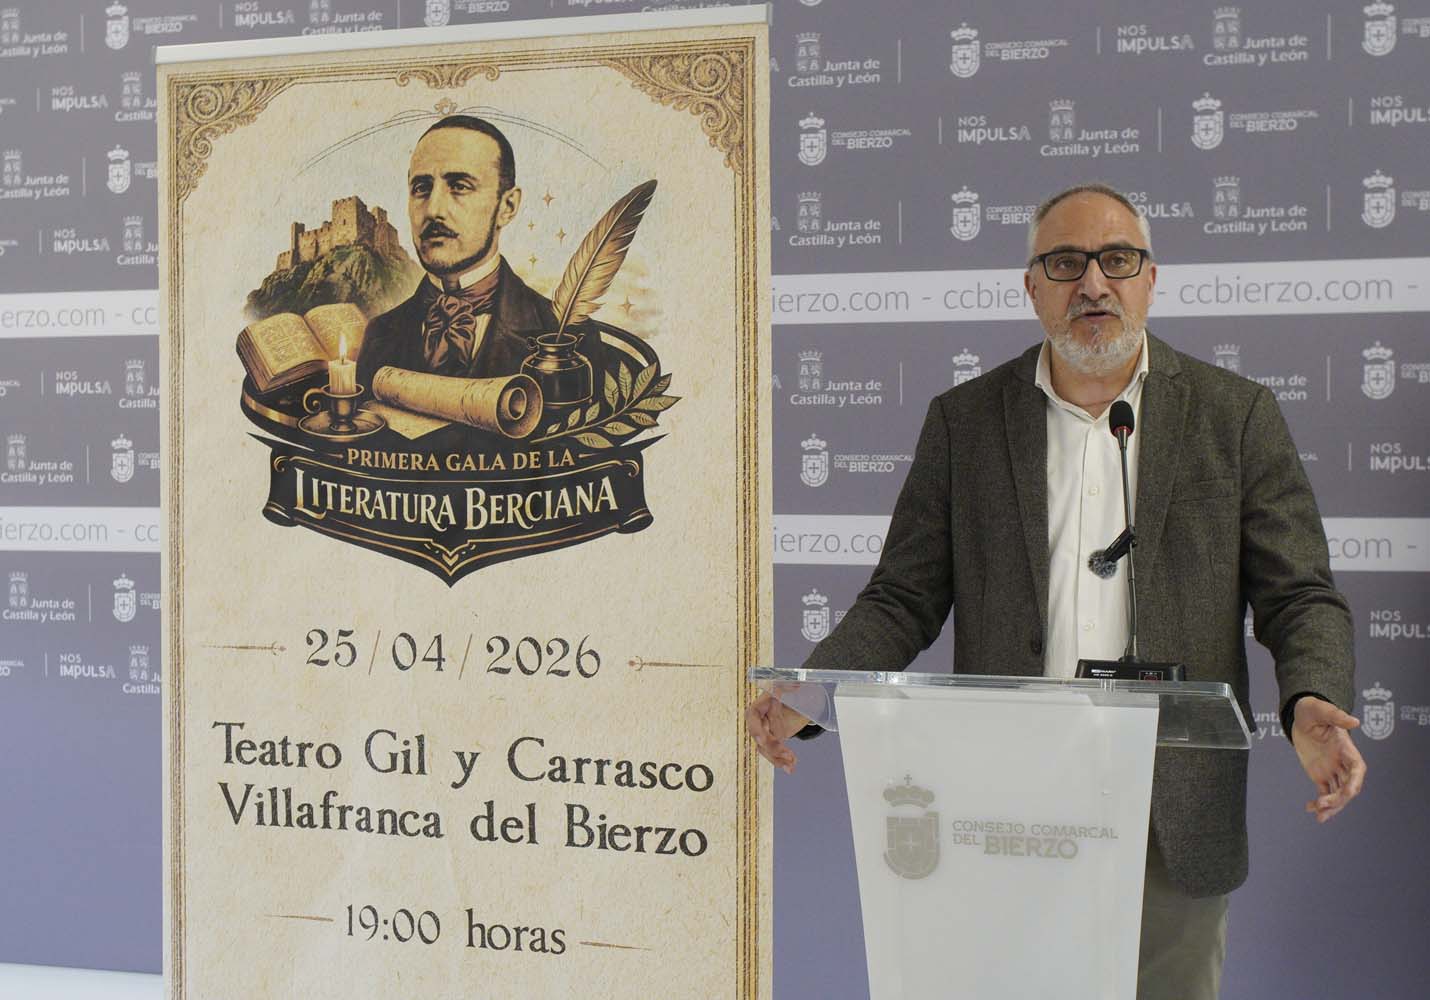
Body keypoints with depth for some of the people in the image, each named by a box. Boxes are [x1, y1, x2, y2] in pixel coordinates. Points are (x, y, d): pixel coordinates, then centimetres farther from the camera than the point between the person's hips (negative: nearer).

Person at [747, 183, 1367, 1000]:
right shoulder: (963, 420, 6)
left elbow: (1302, 597, 2)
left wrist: (1313, 707, -19)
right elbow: (904, 600, 5)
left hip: (1175, 827, 0)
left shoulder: (1235, 416, 4)